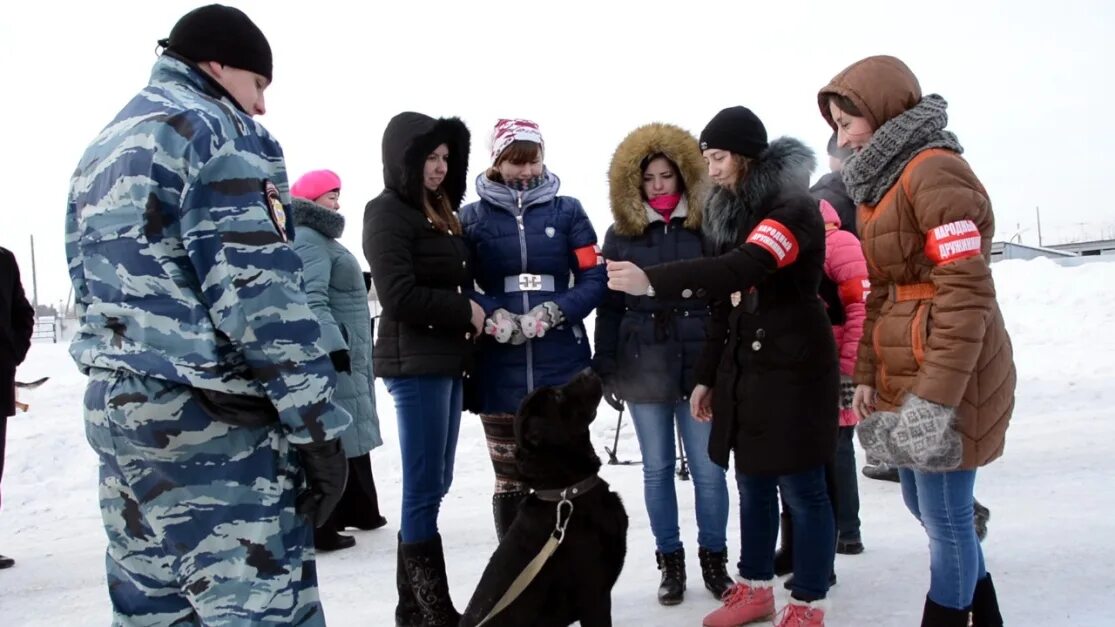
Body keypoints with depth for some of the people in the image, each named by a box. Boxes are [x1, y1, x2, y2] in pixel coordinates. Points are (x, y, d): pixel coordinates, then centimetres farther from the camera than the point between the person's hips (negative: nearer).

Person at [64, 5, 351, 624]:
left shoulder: (100, 151, 21)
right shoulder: (214, 129, -7)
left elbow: (89, 291, 22)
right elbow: (257, 288, -17)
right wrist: (317, 426, -15)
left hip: (115, 407, 9)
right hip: (208, 413, -9)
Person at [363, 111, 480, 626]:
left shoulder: (438, 212, 18)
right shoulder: (387, 212, -8)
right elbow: (399, 297, -17)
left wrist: (474, 316, 3)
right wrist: (465, 312, -9)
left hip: (446, 361, 9)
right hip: (415, 364, -9)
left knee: (433, 485, 11)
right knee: (424, 488, -5)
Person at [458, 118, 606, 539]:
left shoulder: (566, 210, 7)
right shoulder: (473, 216, 7)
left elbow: (594, 279, 3)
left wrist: (552, 313, -13)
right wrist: (494, 317, -17)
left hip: (562, 366, 0)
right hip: (499, 369, 0)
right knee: (510, 481, 6)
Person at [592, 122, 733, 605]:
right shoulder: (621, 234, 6)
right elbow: (608, 305, 7)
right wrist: (605, 367, 3)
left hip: (699, 363, -1)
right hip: (644, 366, 1)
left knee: (707, 468, 4)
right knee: (657, 468, 9)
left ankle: (714, 559, 21)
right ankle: (670, 562, 22)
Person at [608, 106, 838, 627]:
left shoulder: (795, 209, -14)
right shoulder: (730, 213, 11)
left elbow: (744, 269, -31)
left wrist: (653, 281, -38)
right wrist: (707, 376, 15)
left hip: (794, 369, -7)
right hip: (743, 368, 8)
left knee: (801, 488, 0)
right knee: (753, 483, 14)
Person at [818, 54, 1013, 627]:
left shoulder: (933, 170, -14)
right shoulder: (883, 181, 15)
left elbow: (967, 294, -21)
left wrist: (935, 399, -23)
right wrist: (867, 377, 11)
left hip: (948, 374, -10)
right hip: (902, 372, 10)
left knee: (945, 517, 2)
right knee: (923, 504, 19)